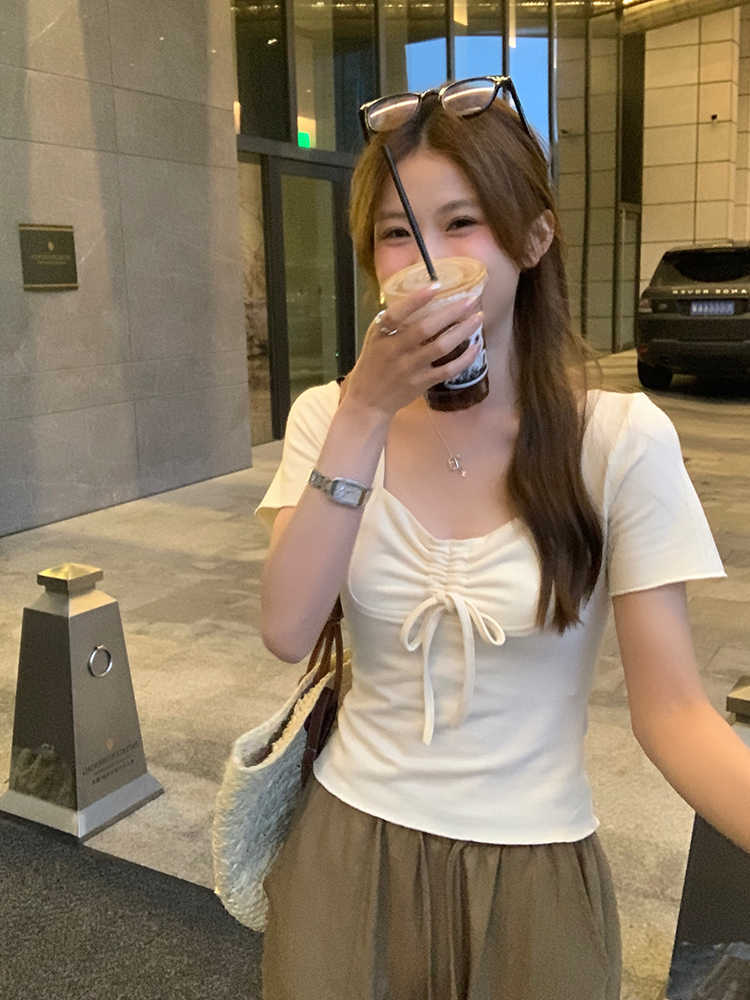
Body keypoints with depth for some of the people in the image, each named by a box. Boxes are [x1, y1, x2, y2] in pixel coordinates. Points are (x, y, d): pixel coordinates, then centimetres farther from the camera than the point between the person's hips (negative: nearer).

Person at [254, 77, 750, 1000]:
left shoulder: (620, 438, -14)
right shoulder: (329, 416, -4)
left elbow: (673, 711, -15)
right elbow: (287, 633, -17)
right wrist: (368, 411, -23)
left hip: (532, 876, -2)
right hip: (348, 852, 2)